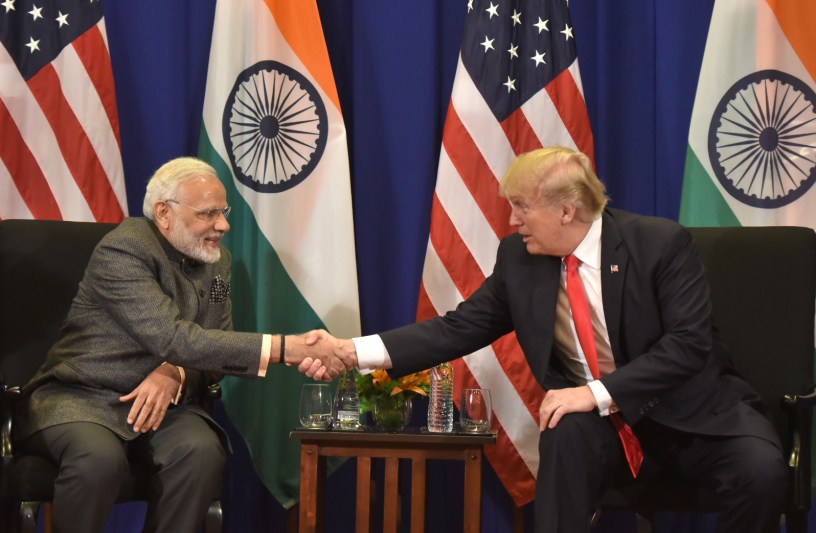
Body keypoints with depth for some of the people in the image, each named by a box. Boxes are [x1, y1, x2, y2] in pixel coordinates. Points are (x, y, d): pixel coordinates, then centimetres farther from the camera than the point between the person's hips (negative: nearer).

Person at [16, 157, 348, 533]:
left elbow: (212, 348, 6)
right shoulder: (123, 250, -18)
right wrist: (285, 348, -35)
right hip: (80, 395, -5)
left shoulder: (217, 261, 6)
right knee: (99, 457, -37)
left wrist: (175, 375, -20)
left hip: (160, 400, 5)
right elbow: (175, 339, -29)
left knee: (203, 451, -27)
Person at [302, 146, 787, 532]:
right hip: (601, 425, 2)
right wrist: (355, 351, -12)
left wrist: (599, 392, -28)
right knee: (567, 433, -33)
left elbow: (689, 342, -19)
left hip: (693, 412, -2)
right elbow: (459, 328, -1)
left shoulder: (661, 243, -14)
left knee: (761, 470, -29)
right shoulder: (519, 258, -2)